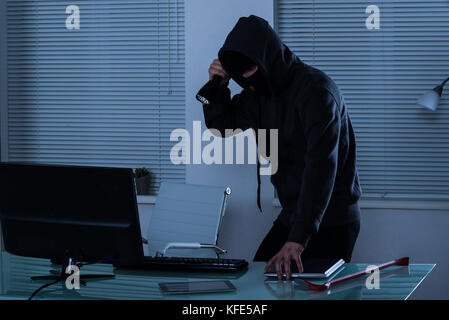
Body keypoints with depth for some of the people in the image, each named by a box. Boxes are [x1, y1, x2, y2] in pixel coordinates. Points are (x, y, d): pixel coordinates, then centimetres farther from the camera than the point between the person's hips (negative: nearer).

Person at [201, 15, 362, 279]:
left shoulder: (317, 90, -21)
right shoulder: (259, 91, 5)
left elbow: (321, 168, -29)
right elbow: (222, 125, 20)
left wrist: (298, 239, -36)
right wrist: (218, 87, -3)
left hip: (332, 224, -8)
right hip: (292, 217, 8)